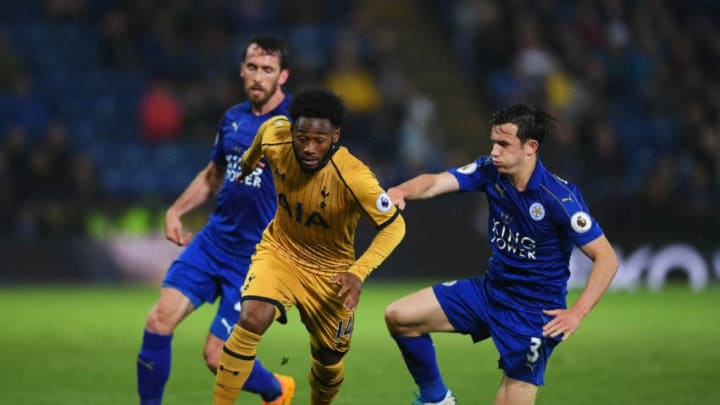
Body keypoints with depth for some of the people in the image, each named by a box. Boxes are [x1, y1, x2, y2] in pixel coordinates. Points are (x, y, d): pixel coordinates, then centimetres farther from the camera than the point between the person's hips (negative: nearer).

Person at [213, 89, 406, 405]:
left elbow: (393, 226, -21)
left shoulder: (354, 177, -32)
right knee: (251, 320, -27)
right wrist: (248, 160, 25)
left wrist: (358, 273, -34)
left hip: (330, 270, -1)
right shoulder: (274, 137, -21)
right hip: (280, 250, 1)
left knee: (329, 362, 12)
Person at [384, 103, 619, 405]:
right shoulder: (490, 171, -7)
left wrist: (577, 313, -28)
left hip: (535, 310, -6)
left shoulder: (559, 197, -23)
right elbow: (435, 183, -21)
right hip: (489, 290, 6)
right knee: (399, 317, -1)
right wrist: (402, 191, -43)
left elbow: (606, 258, -20)